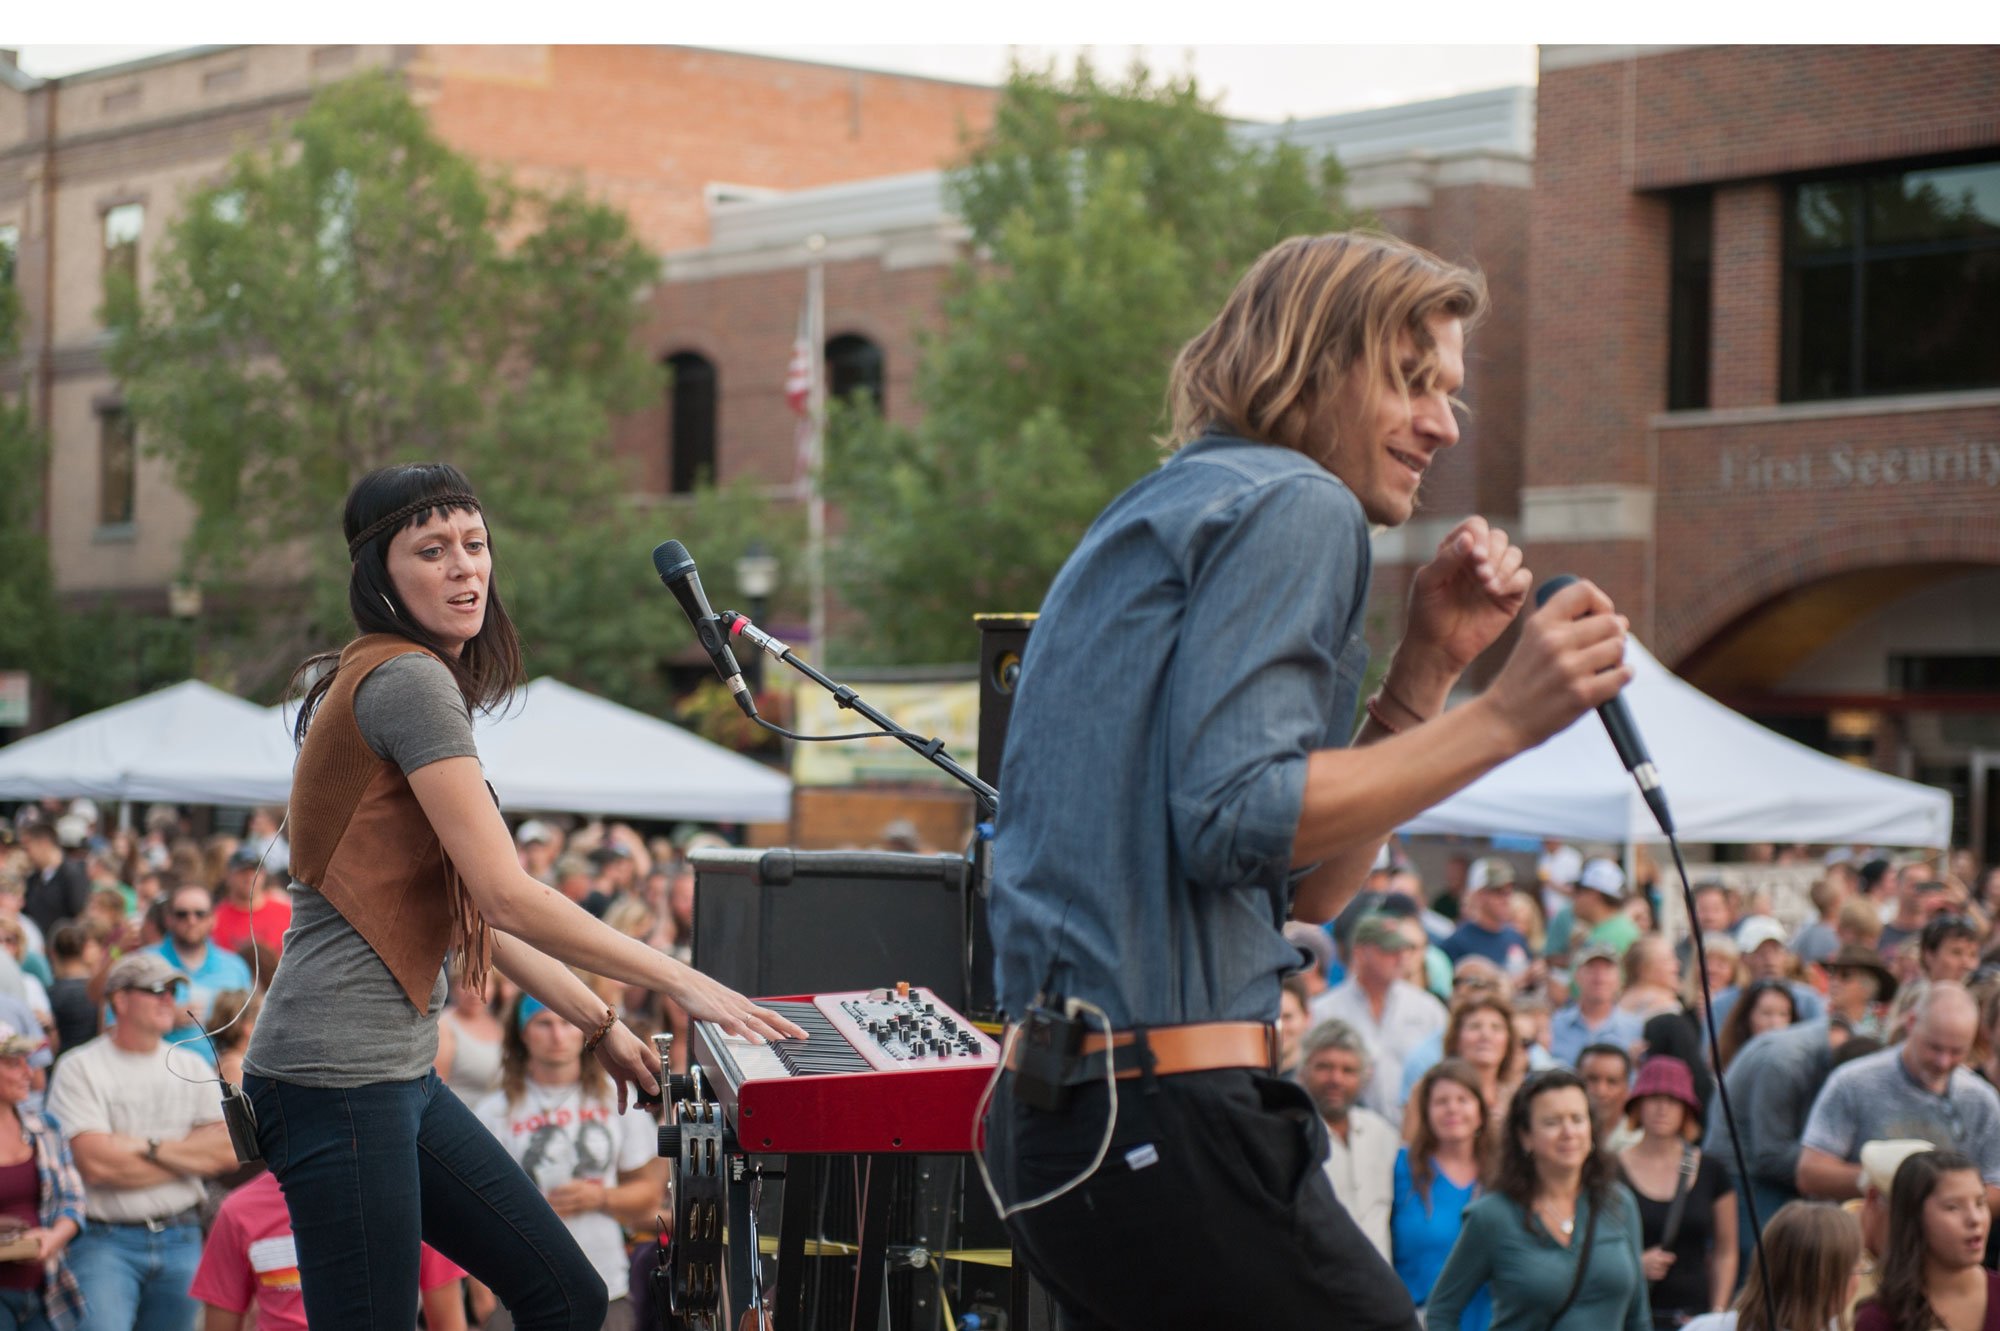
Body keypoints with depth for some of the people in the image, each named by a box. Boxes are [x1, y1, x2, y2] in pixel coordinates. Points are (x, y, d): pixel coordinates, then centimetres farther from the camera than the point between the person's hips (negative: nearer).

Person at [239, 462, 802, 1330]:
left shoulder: (413, 681, 19)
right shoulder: (408, 679, -12)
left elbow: (473, 913, 21)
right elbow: (507, 897, -18)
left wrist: (599, 1026, 20)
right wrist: (680, 981, -13)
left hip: (398, 1073, 10)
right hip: (339, 1072, -10)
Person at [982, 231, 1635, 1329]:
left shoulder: (1162, 516, 25)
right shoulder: (1299, 508, -5)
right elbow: (1237, 817, -20)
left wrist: (1425, 670, 15)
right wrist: (1502, 719, -16)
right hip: (1162, 1114, -10)